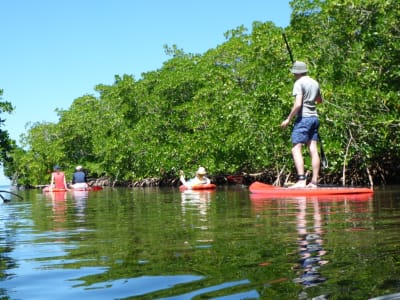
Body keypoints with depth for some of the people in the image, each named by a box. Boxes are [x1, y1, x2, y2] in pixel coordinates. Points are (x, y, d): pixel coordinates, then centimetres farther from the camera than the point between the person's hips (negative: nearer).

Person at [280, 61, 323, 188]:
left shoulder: (299, 83, -9)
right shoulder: (315, 83, 15)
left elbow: (298, 104, -19)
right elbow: (320, 100, 30)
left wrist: (288, 119, -12)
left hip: (303, 118, -8)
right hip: (314, 117, 8)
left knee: (296, 150, -9)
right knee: (313, 150, 5)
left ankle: (301, 181, -19)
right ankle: (314, 182, 6)